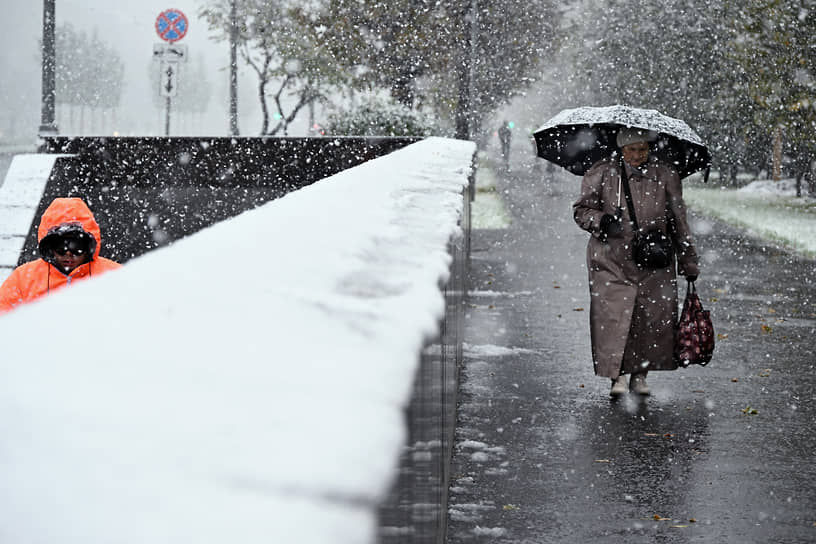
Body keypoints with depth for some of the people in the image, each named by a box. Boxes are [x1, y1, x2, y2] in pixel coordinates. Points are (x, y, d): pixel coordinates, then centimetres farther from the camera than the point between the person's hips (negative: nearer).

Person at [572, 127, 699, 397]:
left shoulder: (665, 177, 7)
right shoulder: (602, 174, 3)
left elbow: (678, 223, 13)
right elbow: (581, 210, 7)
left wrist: (688, 261, 13)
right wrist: (601, 221, -15)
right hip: (612, 260, -1)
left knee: (655, 316, -4)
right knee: (613, 314, -13)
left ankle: (640, 374, 9)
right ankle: (617, 375, -8)